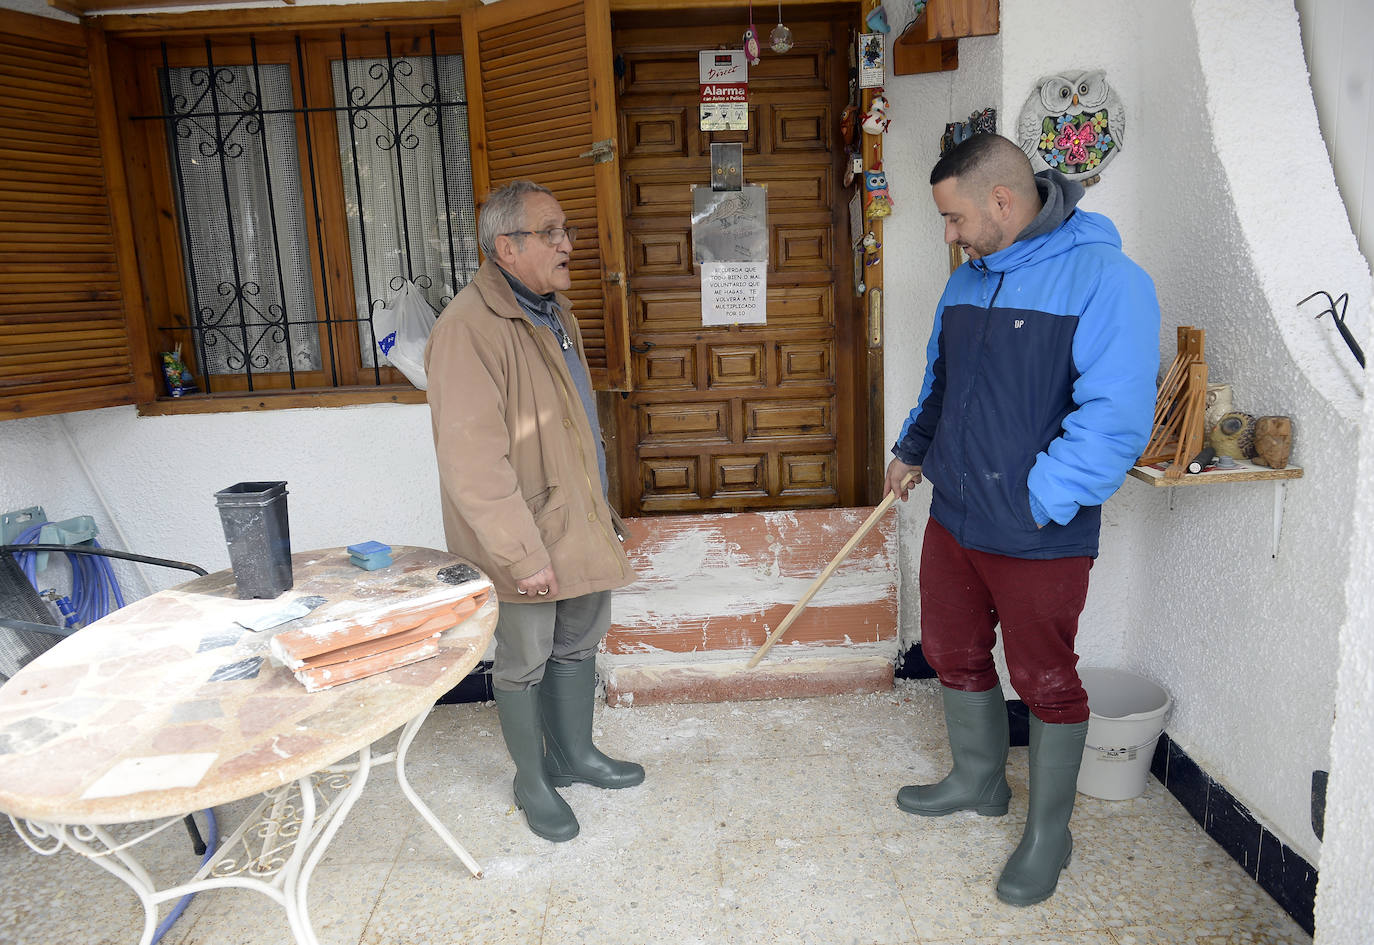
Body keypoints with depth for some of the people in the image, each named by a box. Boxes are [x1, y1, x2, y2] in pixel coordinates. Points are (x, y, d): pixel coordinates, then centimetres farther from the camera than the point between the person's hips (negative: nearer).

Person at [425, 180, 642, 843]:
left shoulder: (552, 309, 8)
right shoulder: (469, 329, -23)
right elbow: (473, 464, -26)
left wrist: (601, 510, 21)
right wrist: (524, 554, -24)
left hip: (580, 522, 9)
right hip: (524, 537, -8)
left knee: (579, 642, 21)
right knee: (525, 662, 10)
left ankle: (575, 753, 42)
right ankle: (532, 782, 31)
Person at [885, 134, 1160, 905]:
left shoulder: (1105, 278, -17)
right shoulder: (969, 281, 7)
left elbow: (1114, 417, -24)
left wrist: (1038, 503, -22)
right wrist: (913, 450, 13)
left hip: (1040, 542, -7)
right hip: (952, 519, 8)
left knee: (1047, 682, 10)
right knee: (954, 655, 20)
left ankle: (1050, 832, 32)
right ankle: (979, 783, 45)